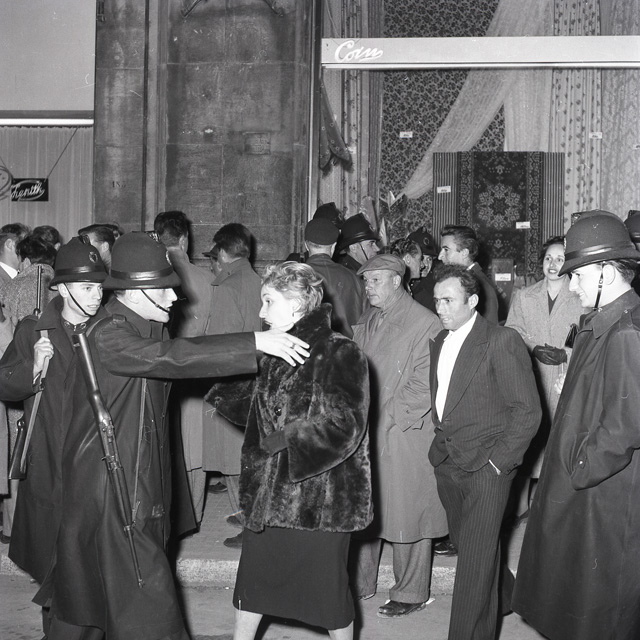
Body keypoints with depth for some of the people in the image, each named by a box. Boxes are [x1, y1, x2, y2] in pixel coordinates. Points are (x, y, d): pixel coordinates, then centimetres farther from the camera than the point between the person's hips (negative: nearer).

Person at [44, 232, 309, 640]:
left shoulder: (150, 330, 9)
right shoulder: (107, 338, -22)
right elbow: (173, 357, -33)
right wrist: (256, 343, -36)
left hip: (143, 481, 9)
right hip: (110, 488, -9)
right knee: (146, 606, -3)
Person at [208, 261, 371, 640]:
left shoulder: (340, 353, -16)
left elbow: (342, 426, -22)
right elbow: (257, 406, 16)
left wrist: (284, 440, -19)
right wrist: (218, 393, 5)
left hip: (320, 494, -7)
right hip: (270, 491, 7)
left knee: (328, 587, 8)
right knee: (253, 576, 17)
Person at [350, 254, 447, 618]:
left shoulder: (425, 324, -10)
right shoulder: (367, 324, 12)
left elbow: (424, 385, -14)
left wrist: (386, 418, -14)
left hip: (405, 434, -6)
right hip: (366, 434, 7)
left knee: (407, 512, 3)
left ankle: (411, 594, 16)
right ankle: (360, 583, 25)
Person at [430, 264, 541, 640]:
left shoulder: (503, 341, -12)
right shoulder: (440, 342, 11)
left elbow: (528, 411, -13)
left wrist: (498, 462, -13)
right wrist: (441, 444, 11)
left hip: (485, 468, -7)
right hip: (447, 464, 7)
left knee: (475, 560, -4)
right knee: (466, 544, 18)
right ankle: (503, 596, 42)